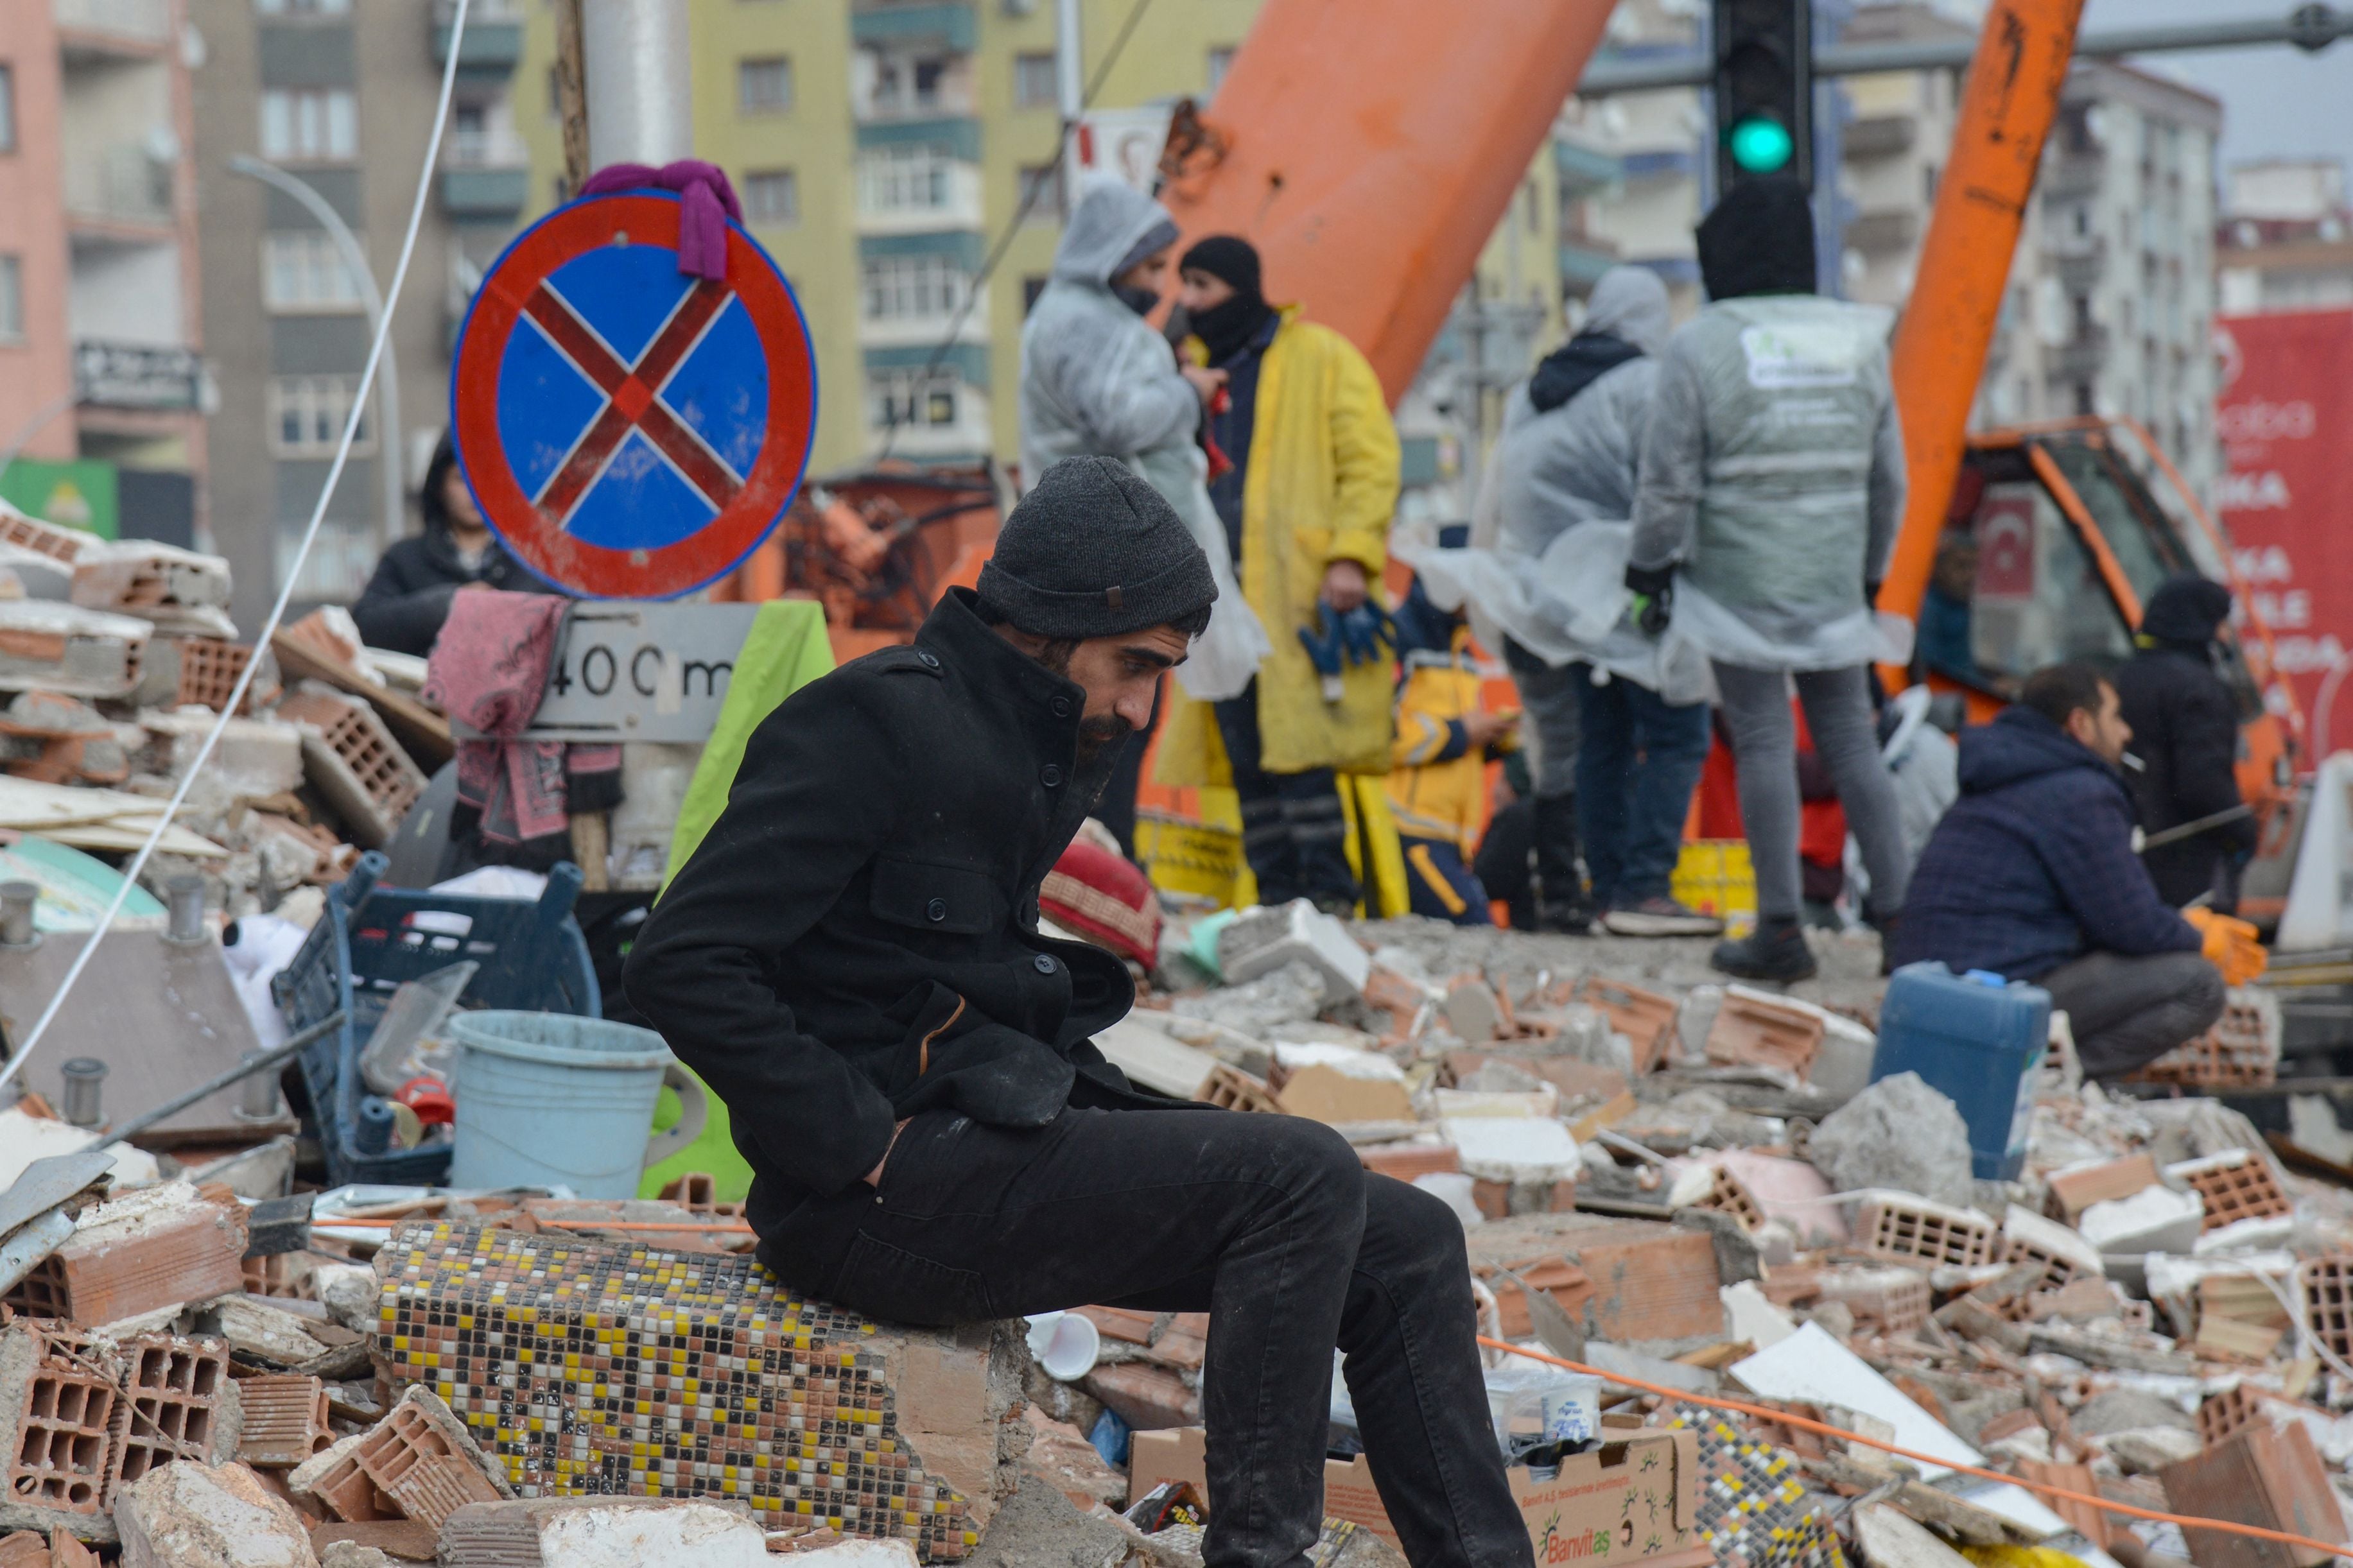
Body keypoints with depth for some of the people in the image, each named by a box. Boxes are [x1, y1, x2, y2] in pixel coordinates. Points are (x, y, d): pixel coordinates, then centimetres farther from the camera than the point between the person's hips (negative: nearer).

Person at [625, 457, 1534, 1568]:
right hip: (891, 1191, -9)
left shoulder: (1040, 753, 16)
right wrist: (857, 1145, -21)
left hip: (1000, 1133, 10)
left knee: (1408, 1245, 2)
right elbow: (681, 962, -20)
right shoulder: (873, 727, -12)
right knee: (1302, 1176, -22)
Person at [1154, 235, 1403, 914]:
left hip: (1296, 588, -6)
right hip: (1222, 589, 6)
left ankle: (1328, 889, -8)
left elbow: (1369, 460, -5)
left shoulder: (1320, 359, 1)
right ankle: (1276, 892, 9)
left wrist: (1351, 555, -16)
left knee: (1298, 739, -12)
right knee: (1245, 751, 4)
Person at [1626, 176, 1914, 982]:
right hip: (1834, 585, 4)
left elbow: (1669, 481, -9)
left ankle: (1780, 929, -2)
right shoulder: (1859, 342, 5)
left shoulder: (1700, 347, -9)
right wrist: (1869, 574, 22)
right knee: (1850, 741, 10)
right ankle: (1898, 909, 9)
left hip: (1740, 583, -4)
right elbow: (1888, 477, 12)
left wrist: (1651, 567, 5)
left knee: (1763, 744, -2)